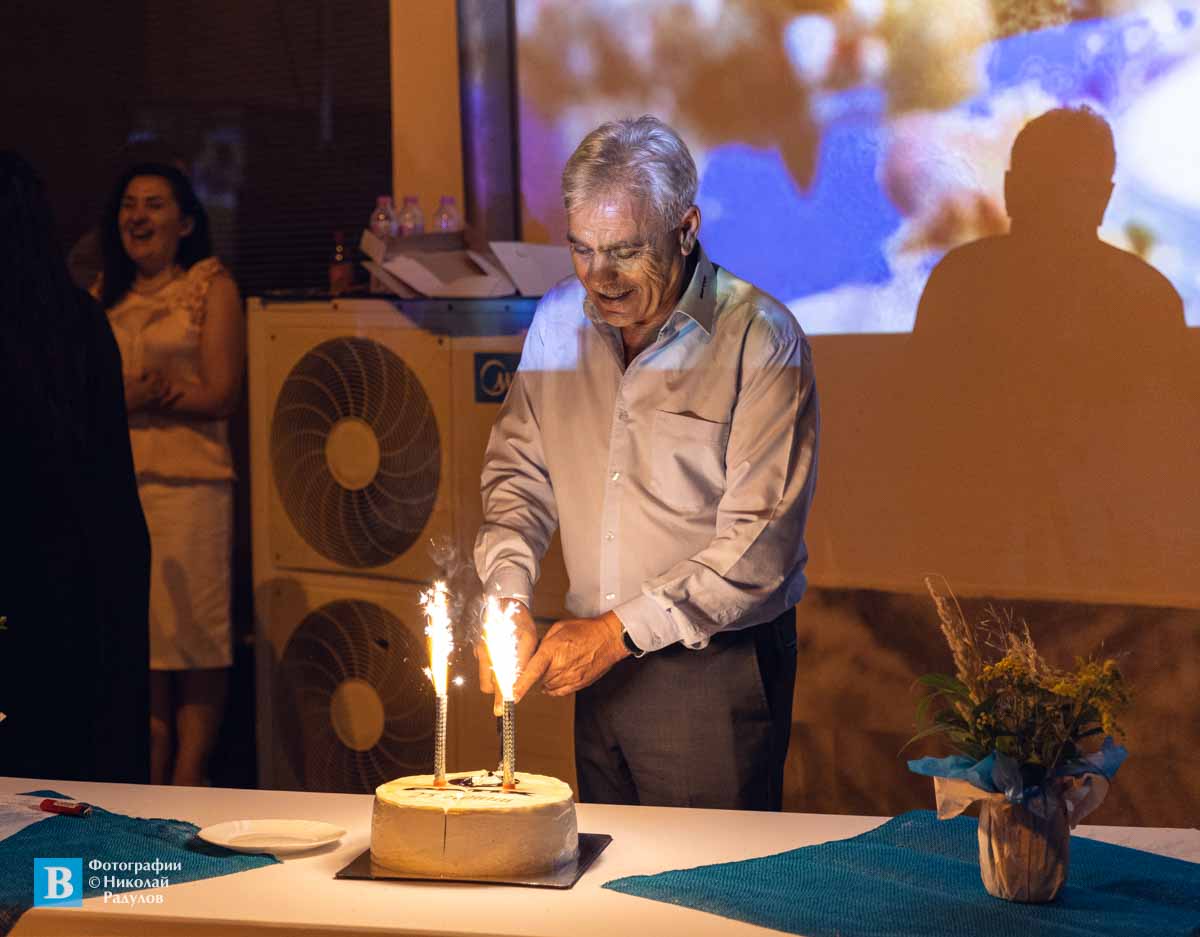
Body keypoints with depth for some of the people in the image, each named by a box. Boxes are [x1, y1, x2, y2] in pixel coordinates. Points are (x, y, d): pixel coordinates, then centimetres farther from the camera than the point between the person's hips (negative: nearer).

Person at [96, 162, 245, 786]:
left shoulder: (212, 288, 4)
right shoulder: (105, 295, 19)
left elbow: (219, 395, -4)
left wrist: (129, 395, -6)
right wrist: (133, 392, -8)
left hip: (187, 481, -4)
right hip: (114, 481, 5)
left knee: (194, 638, -5)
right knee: (138, 642, 4)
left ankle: (187, 783, 2)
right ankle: (149, 786, 10)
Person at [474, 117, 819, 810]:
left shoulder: (761, 341, -14)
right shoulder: (559, 320, 3)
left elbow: (759, 549, -17)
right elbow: (520, 471, 12)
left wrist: (620, 631, -18)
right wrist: (508, 601, -5)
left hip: (719, 672, -5)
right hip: (602, 668, 5)